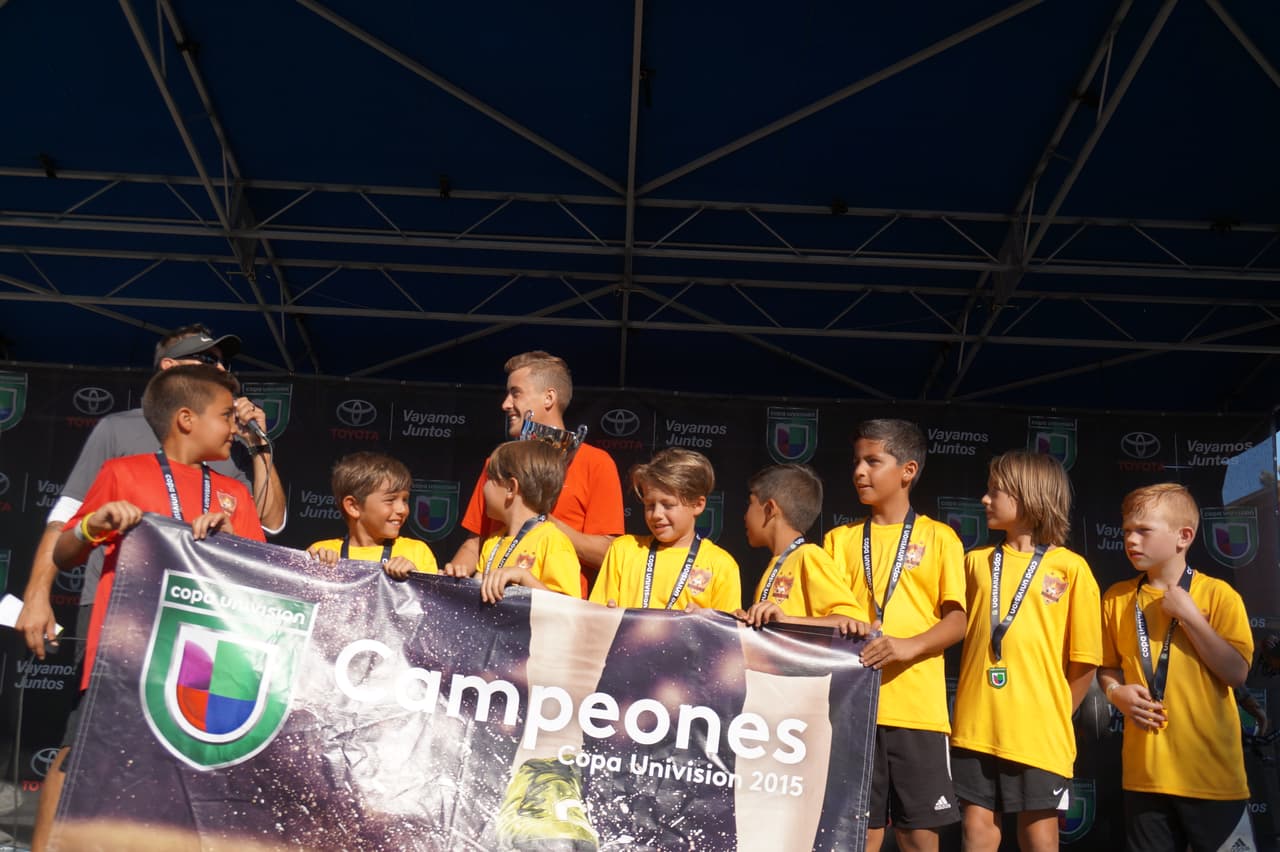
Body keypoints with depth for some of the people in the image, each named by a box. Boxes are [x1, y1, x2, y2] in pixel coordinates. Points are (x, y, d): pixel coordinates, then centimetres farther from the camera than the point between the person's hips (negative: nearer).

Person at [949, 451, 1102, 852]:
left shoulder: (1070, 568, -3)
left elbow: (1085, 659, -1)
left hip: (1038, 731, -3)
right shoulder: (976, 561, 8)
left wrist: (1055, 715, 2)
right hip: (977, 727, 3)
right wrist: (973, 703, 8)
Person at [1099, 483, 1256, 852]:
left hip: (1212, 772, -3)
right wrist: (1116, 692, -7)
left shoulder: (1217, 595, -4)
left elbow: (1237, 673, -11)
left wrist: (1188, 615, -15)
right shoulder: (1117, 598, 6)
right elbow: (1107, 666, 14)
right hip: (1145, 771, 3)